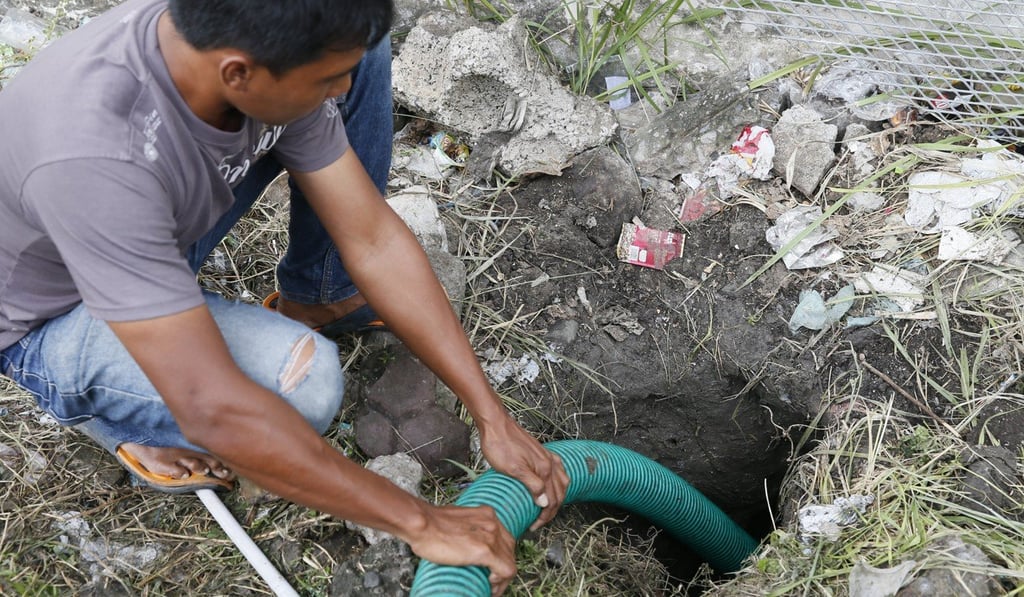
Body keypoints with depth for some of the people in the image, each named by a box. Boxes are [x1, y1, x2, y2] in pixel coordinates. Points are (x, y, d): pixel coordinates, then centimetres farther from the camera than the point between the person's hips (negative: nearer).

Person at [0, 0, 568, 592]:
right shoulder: (95, 154, -43)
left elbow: (373, 243, -17)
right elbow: (214, 409, -42)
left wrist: (492, 414, -16)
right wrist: (420, 521, -33)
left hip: (157, 231, 6)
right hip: (52, 320, -5)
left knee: (364, 52, -10)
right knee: (302, 377, -36)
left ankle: (319, 297, 9)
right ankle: (120, 414, -2)